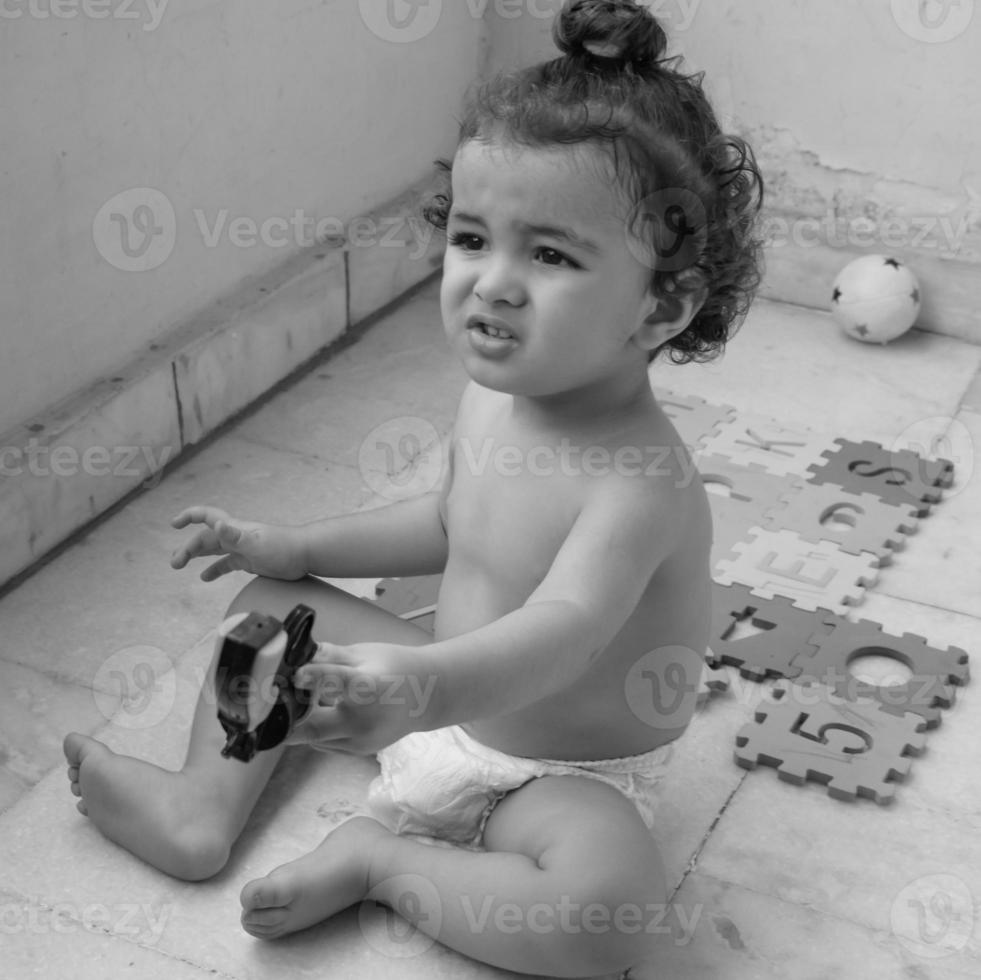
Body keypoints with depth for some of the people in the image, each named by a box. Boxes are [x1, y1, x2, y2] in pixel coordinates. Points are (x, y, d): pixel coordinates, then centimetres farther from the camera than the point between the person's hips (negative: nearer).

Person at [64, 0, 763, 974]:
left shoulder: (641, 481, -33)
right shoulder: (493, 393, -7)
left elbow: (559, 633, -49)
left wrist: (431, 685, -68)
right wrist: (294, 546, 9)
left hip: (558, 772, -7)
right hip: (453, 695, 7)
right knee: (269, 603, 11)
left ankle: (381, 860, -13)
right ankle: (207, 802, 4)